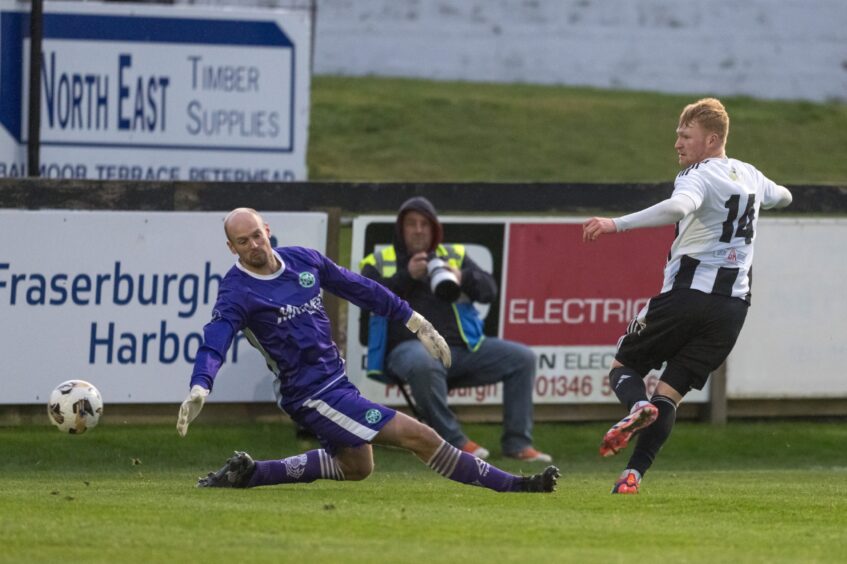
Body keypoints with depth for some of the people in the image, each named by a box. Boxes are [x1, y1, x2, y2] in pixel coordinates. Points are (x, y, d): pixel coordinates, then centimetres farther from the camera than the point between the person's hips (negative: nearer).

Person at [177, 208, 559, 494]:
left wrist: (413, 321, 16)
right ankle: (506, 484, 1)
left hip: (335, 380, 9)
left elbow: (359, 289, 13)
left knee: (355, 466, 28)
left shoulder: (303, 260, 3)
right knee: (417, 436, -11)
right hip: (312, 395, -9)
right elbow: (214, 344, -29)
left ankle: (248, 473, 22)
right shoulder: (237, 292, -16)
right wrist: (198, 390, -47)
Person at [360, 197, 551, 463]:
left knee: (522, 358, -11)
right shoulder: (378, 263, 14)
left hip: (462, 346, 4)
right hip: (410, 346, -4)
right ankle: (454, 440, -31)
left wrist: (463, 278, -11)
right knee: (424, 364, -42)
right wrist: (407, 276, -13)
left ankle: (517, 443, -11)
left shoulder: (454, 256, 22)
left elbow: (489, 290, 10)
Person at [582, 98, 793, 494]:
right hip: (733, 305, 6)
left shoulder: (698, 177, -8)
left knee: (623, 367, 10)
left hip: (687, 293, -6)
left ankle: (638, 406, -24)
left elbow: (678, 207, -32)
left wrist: (616, 224, -36)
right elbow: (780, 197, 40)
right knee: (671, 391, 4)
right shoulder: (749, 176, 16)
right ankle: (634, 472, -12)